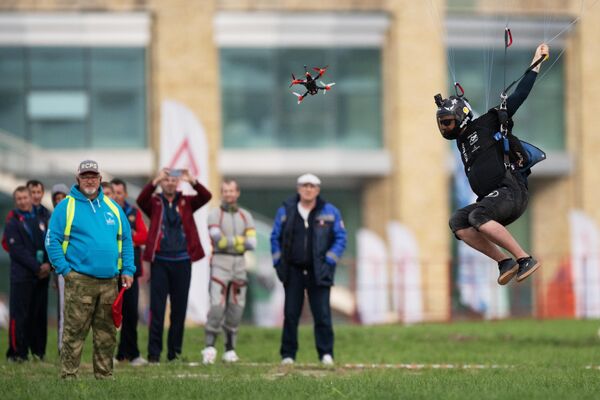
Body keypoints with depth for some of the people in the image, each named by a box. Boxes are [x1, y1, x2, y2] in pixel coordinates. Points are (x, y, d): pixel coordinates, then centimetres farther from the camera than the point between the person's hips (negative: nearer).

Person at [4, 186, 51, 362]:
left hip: (40, 276, 5)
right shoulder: (13, 223, -2)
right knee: (19, 315, -7)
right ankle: (17, 352, -5)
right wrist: (37, 267, -14)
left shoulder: (40, 220, 16)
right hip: (22, 276, -5)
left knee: (37, 315, 5)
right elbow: (17, 251, -10)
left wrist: (48, 264, -3)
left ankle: (36, 350, 10)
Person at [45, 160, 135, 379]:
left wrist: (127, 270, 10)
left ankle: (105, 375, 15)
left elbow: (126, 239, 19)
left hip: (109, 282, 5)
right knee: (74, 331, -8)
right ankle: (68, 376, -6)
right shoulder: (66, 207, 1)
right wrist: (64, 270, -9)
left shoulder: (112, 207, 15)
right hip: (80, 281, -5)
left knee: (107, 333, 8)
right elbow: (52, 240, -1)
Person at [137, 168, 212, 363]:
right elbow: (141, 200, -17)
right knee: (157, 308, -4)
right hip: (160, 261, -2)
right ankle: (154, 352, -2)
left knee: (179, 308, 7)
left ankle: (175, 352, 14)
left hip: (182, 261, 2)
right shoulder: (154, 202, 4)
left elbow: (206, 196, -7)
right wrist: (155, 181, -30)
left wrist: (192, 181, -24)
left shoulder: (186, 202, 9)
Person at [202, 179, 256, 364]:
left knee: (236, 308, 5)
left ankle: (230, 349, 12)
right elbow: (218, 239, -15)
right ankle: (209, 347, -15)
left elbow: (252, 243, -2)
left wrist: (229, 241, -9)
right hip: (220, 263, -4)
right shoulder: (215, 214, 1)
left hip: (239, 264, 4)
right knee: (217, 306, -15)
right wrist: (239, 241, -9)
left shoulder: (245, 216, 12)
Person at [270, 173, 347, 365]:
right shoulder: (285, 211, 7)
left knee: (322, 314, -6)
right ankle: (288, 355, 8)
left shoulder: (330, 212, 4)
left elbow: (340, 238, 6)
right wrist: (279, 263, 3)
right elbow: (275, 238, 13)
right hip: (293, 271, 1)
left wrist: (328, 263, -4)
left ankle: (326, 354, 0)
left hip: (318, 272, -1)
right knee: (290, 315, 2)